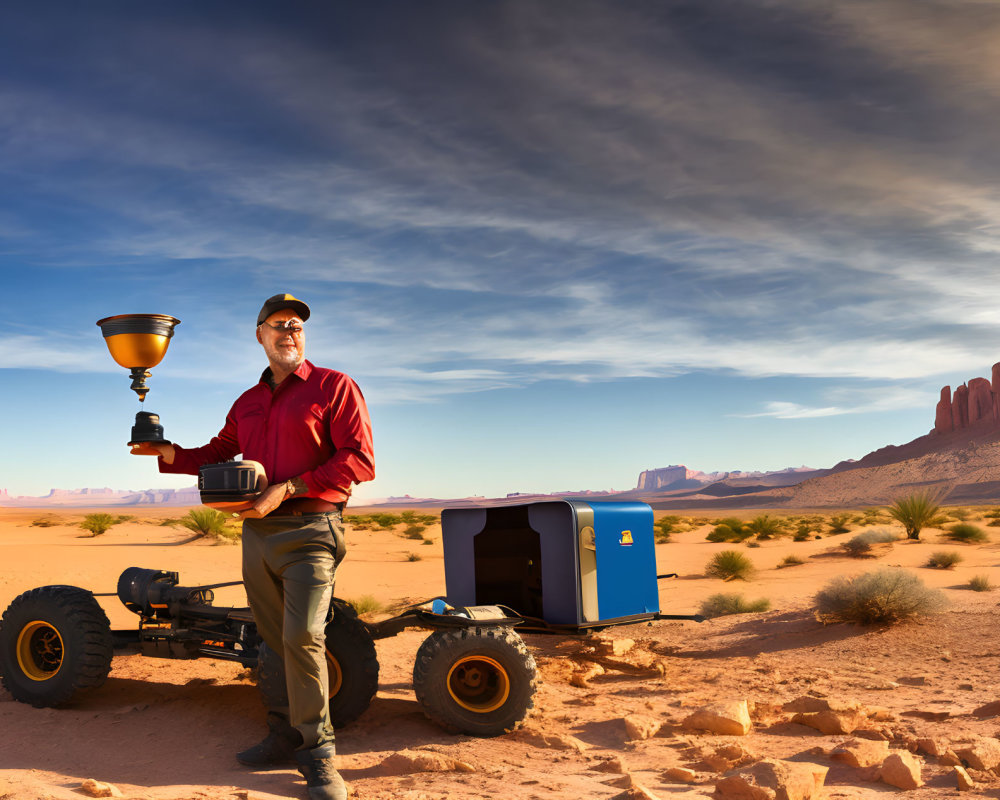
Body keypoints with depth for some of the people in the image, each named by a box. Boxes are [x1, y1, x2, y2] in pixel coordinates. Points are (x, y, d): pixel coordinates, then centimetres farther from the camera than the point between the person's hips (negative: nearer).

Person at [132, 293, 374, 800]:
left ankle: (317, 755, -6)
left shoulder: (333, 387, -2)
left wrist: (287, 488, -16)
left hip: (309, 531, -6)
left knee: (302, 636, -16)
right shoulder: (247, 403, 18)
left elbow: (359, 460, -11)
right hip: (257, 532, 6)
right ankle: (285, 736, 23)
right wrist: (169, 453, 8)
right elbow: (218, 453, 28)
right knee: (274, 640, 11)